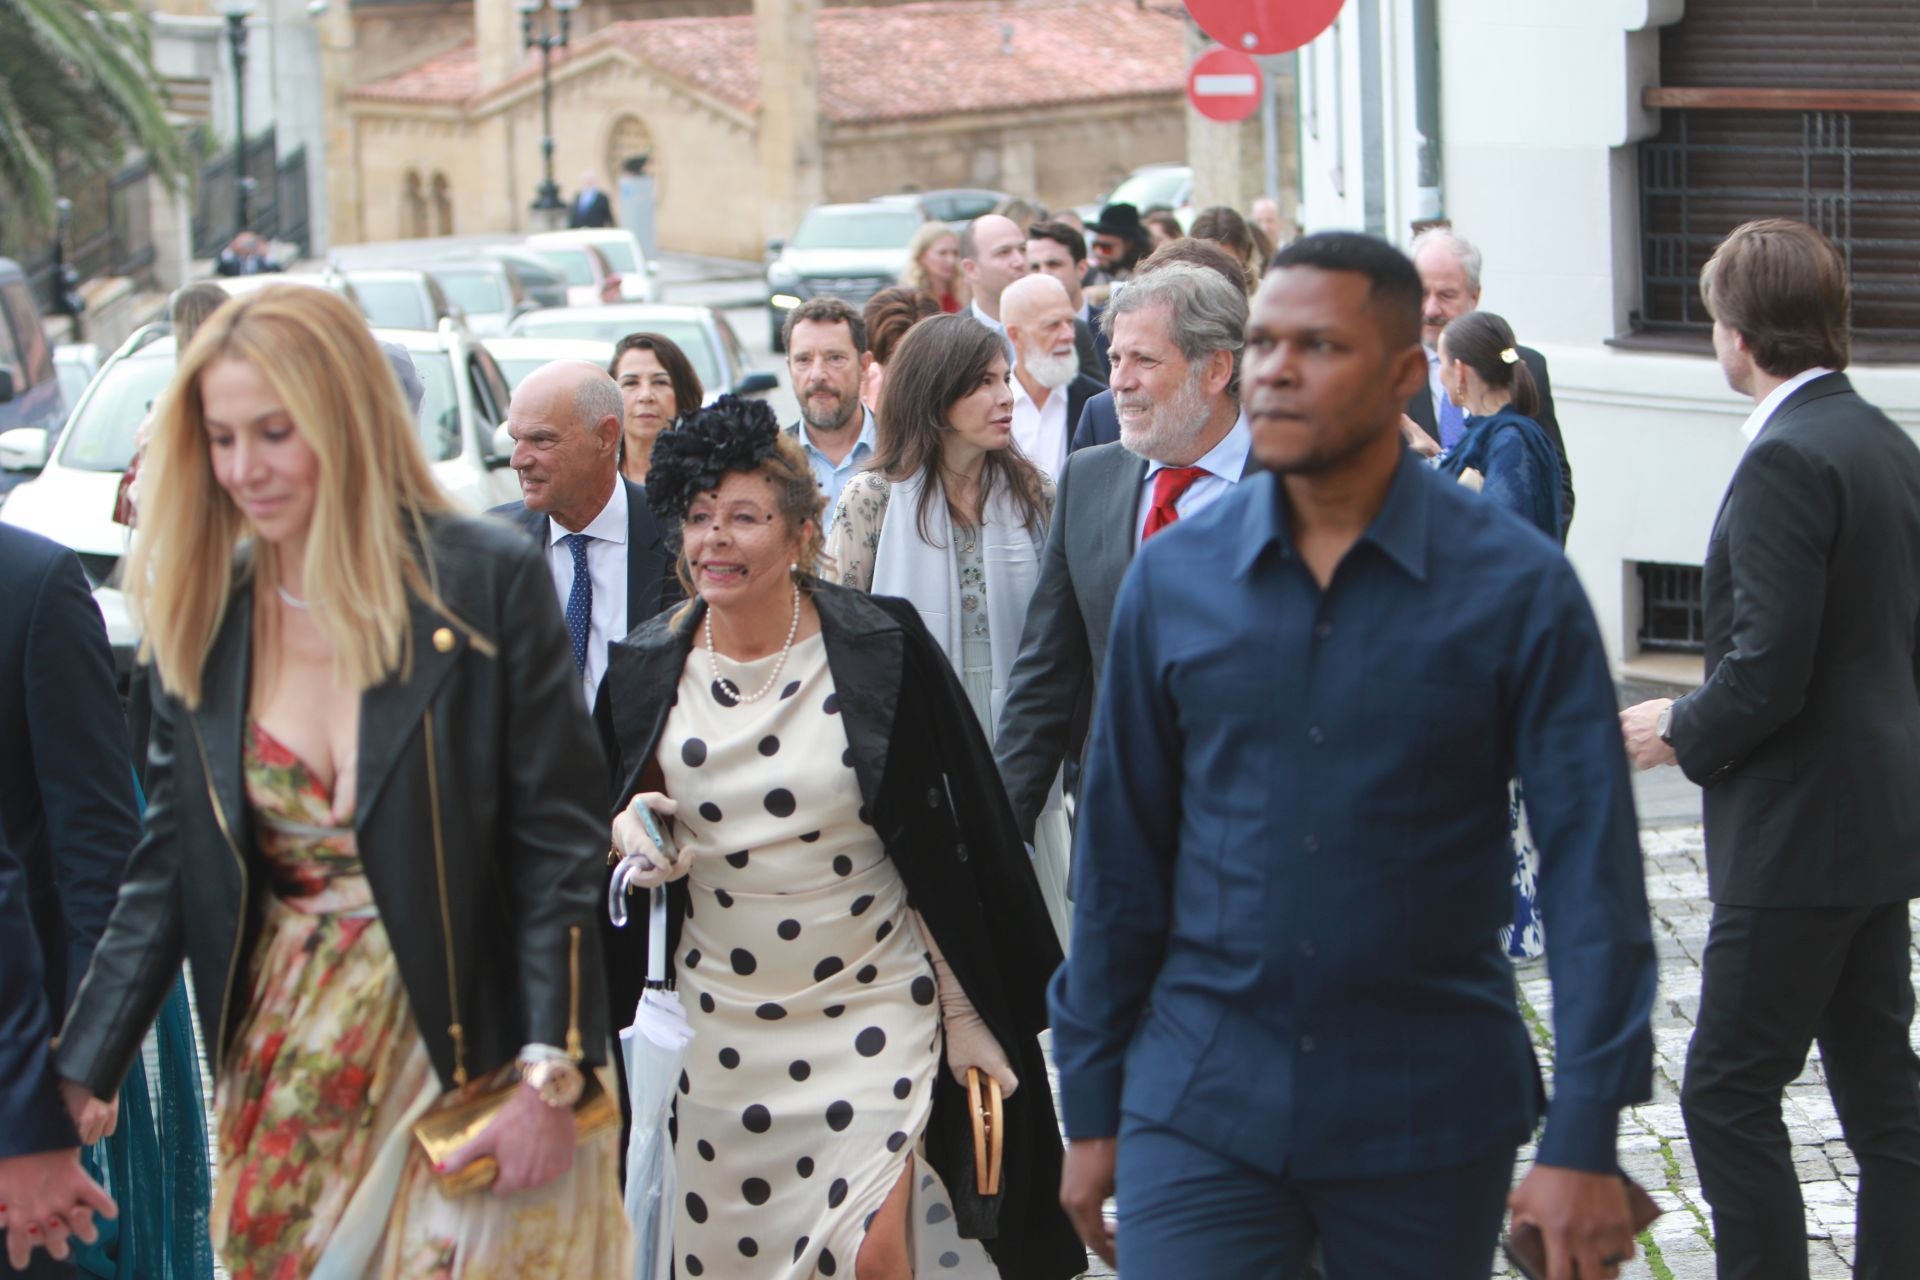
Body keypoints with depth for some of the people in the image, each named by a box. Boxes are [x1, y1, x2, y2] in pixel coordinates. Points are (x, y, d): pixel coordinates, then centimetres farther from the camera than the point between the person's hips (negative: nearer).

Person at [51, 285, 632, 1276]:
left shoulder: (487, 582, -9)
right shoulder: (199, 618, 3)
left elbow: (559, 842, -9)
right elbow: (165, 873, 6)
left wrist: (550, 1079, -14)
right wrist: (74, 1081, -2)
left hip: (475, 1046, -4)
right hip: (286, 1068, 4)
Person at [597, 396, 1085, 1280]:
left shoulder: (880, 651, -10)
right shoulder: (649, 668, -1)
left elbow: (952, 846, -4)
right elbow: (619, 816, 15)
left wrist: (971, 1018, -3)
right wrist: (631, 834, -10)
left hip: (871, 1006, -3)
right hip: (719, 1021, 3)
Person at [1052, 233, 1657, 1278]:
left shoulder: (1518, 587, -7)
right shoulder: (1171, 578, 1)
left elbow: (1588, 863, -8)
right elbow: (1122, 852, 8)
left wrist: (1583, 1141, -14)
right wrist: (1092, 1107, 8)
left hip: (1430, 1114, -1)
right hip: (1198, 1103, 1)